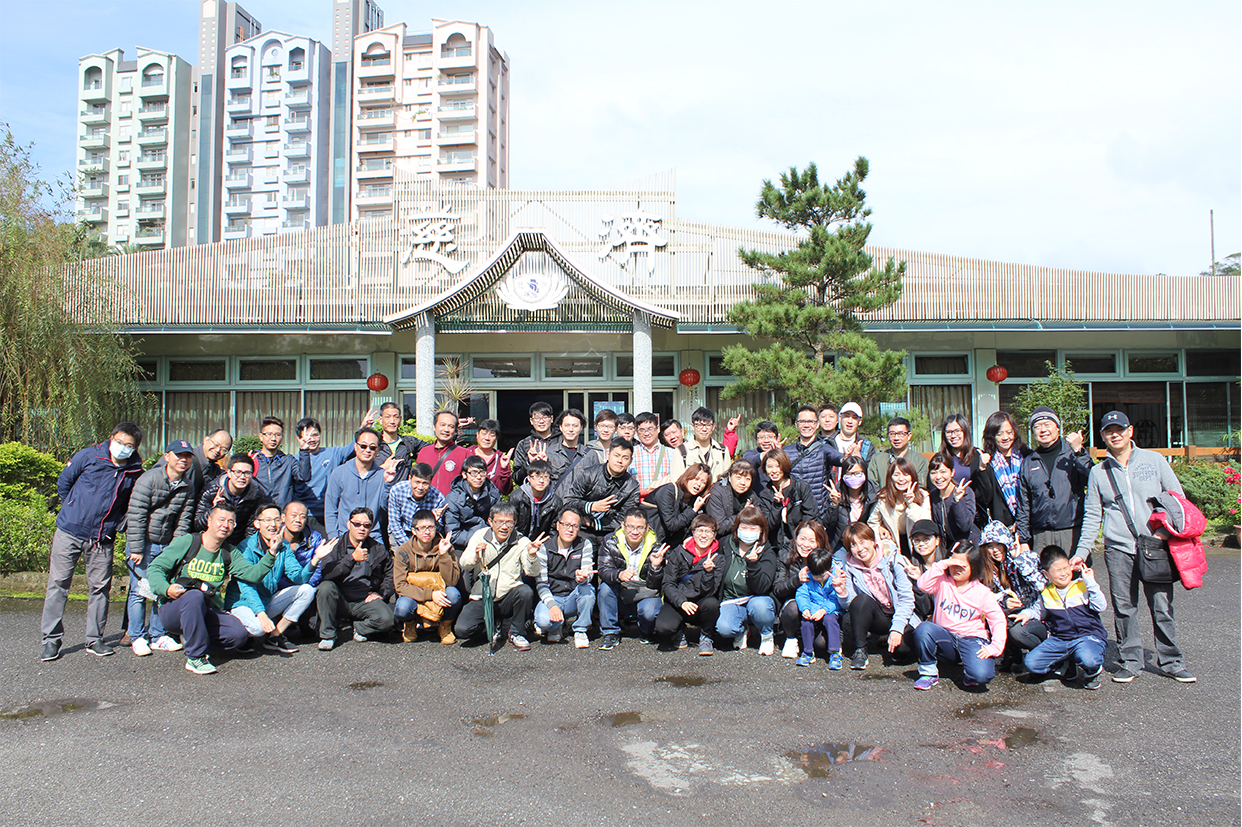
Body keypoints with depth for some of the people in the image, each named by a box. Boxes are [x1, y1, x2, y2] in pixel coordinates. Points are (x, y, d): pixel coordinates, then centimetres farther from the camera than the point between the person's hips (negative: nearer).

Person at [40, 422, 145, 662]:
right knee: (58, 584, 1)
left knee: (100, 588, 4)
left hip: (102, 539, 1)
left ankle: (94, 639, 16)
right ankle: (51, 639, 10)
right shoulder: (88, 456, -5)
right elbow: (63, 483, 8)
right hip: (69, 533, -1)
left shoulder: (136, 473, 0)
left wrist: (117, 523, 5)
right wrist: (74, 510, 11)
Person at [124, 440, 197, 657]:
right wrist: (136, 549, -15)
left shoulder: (187, 488, 3)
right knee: (139, 590, -1)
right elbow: (136, 515, -14)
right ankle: (137, 637, 11)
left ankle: (157, 635, 19)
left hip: (166, 545, 5)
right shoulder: (149, 479, -12)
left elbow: (183, 522, 4)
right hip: (143, 542, -4)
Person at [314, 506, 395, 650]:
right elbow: (327, 574, -18)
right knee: (326, 586, -32)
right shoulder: (335, 546, 0)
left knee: (387, 619, -28)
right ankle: (328, 634, -14)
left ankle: (360, 628, 7)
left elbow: (391, 574, 21)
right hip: (340, 599, 0)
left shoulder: (378, 549, 9)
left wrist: (382, 593, 4)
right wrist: (352, 558, -28)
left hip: (365, 600, 1)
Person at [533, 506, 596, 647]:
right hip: (551, 598, -1)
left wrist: (583, 577, -40)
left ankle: (580, 631, -11)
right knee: (543, 620, -33)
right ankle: (556, 626, 5)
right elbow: (541, 583, -8)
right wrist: (552, 605, -25)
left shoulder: (585, 545, -1)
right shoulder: (544, 547, -5)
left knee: (587, 588, -32)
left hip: (574, 598, 2)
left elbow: (588, 573, -13)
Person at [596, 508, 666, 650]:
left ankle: (647, 633, 7)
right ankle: (610, 633, -11)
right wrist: (619, 575, -41)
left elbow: (654, 585, -10)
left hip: (645, 596, -1)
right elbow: (604, 571, -19)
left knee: (649, 613, -32)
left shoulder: (656, 547, -10)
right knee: (605, 586, -29)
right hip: (619, 597, 1)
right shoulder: (610, 542, -7)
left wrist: (655, 567, -30)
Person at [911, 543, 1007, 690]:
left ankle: (968, 673, 10)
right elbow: (923, 584, -19)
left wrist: (994, 648, -13)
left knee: (981, 675, -30)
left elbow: (999, 621, 1)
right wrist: (942, 564, -19)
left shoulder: (982, 592, 1)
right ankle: (929, 673, -10)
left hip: (972, 640, -1)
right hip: (945, 638, 1)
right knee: (923, 628, -31)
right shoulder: (943, 582, 2)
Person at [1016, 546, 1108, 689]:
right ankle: (1066, 664, 13)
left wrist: (1090, 582, -15)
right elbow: (1038, 610, 26)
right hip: (1059, 639, 4)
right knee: (1031, 663, -15)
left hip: (1088, 636, -4)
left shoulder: (1082, 586, -1)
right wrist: (1027, 613, 4)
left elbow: (1100, 607, -13)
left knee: (1088, 659, -39)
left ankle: (1093, 671, 2)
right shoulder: (1046, 594, 9)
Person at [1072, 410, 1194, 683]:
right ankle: (1131, 661, 12)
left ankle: (1171, 661, 14)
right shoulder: (1098, 472, 10)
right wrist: (1082, 551, 5)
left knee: (1162, 606, 0)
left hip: (1156, 546, -1)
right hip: (1118, 548, 1)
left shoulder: (1154, 460, 7)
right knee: (1124, 608, 1)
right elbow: (1092, 516, 12)